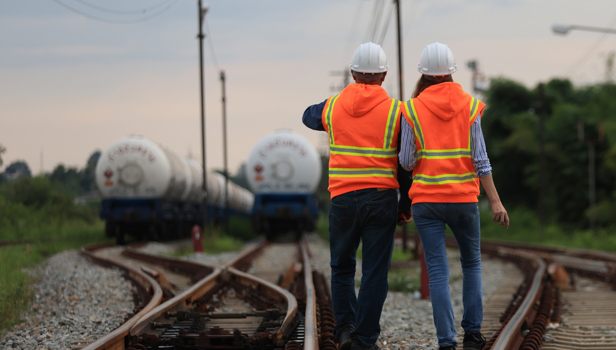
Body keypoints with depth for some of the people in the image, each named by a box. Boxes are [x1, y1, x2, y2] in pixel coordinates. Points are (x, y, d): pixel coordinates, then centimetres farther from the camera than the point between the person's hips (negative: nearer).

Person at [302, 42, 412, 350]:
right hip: (381, 198, -1)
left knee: (342, 267, 17)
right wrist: (406, 205, 9)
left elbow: (309, 117, 28)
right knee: (374, 274, 3)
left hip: (342, 198, 1)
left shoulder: (333, 106, 4)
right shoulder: (394, 110, -2)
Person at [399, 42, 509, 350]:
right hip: (464, 198, 1)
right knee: (471, 263, 21)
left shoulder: (412, 109, -4)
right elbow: (480, 159, -5)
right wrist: (495, 201, -3)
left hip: (426, 200, -1)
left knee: (438, 272, 0)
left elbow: (406, 161, -5)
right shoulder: (469, 106, 0)